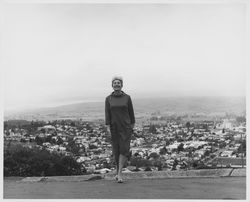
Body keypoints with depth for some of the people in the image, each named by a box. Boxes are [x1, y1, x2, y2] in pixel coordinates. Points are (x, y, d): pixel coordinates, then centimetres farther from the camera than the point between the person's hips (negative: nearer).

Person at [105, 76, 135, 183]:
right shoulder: (108, 99, 2)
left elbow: (131, 112, 6)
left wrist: (132, 126, 5)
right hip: (114, 127, 1)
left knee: (124, 149, -12)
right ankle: (118, 170, 27)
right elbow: (107, 114, -3)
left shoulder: (127, 97, 1)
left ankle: (119, 174, -12)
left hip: (125, 127, -1)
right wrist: (108, 128, -12)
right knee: (116, 150, 7)